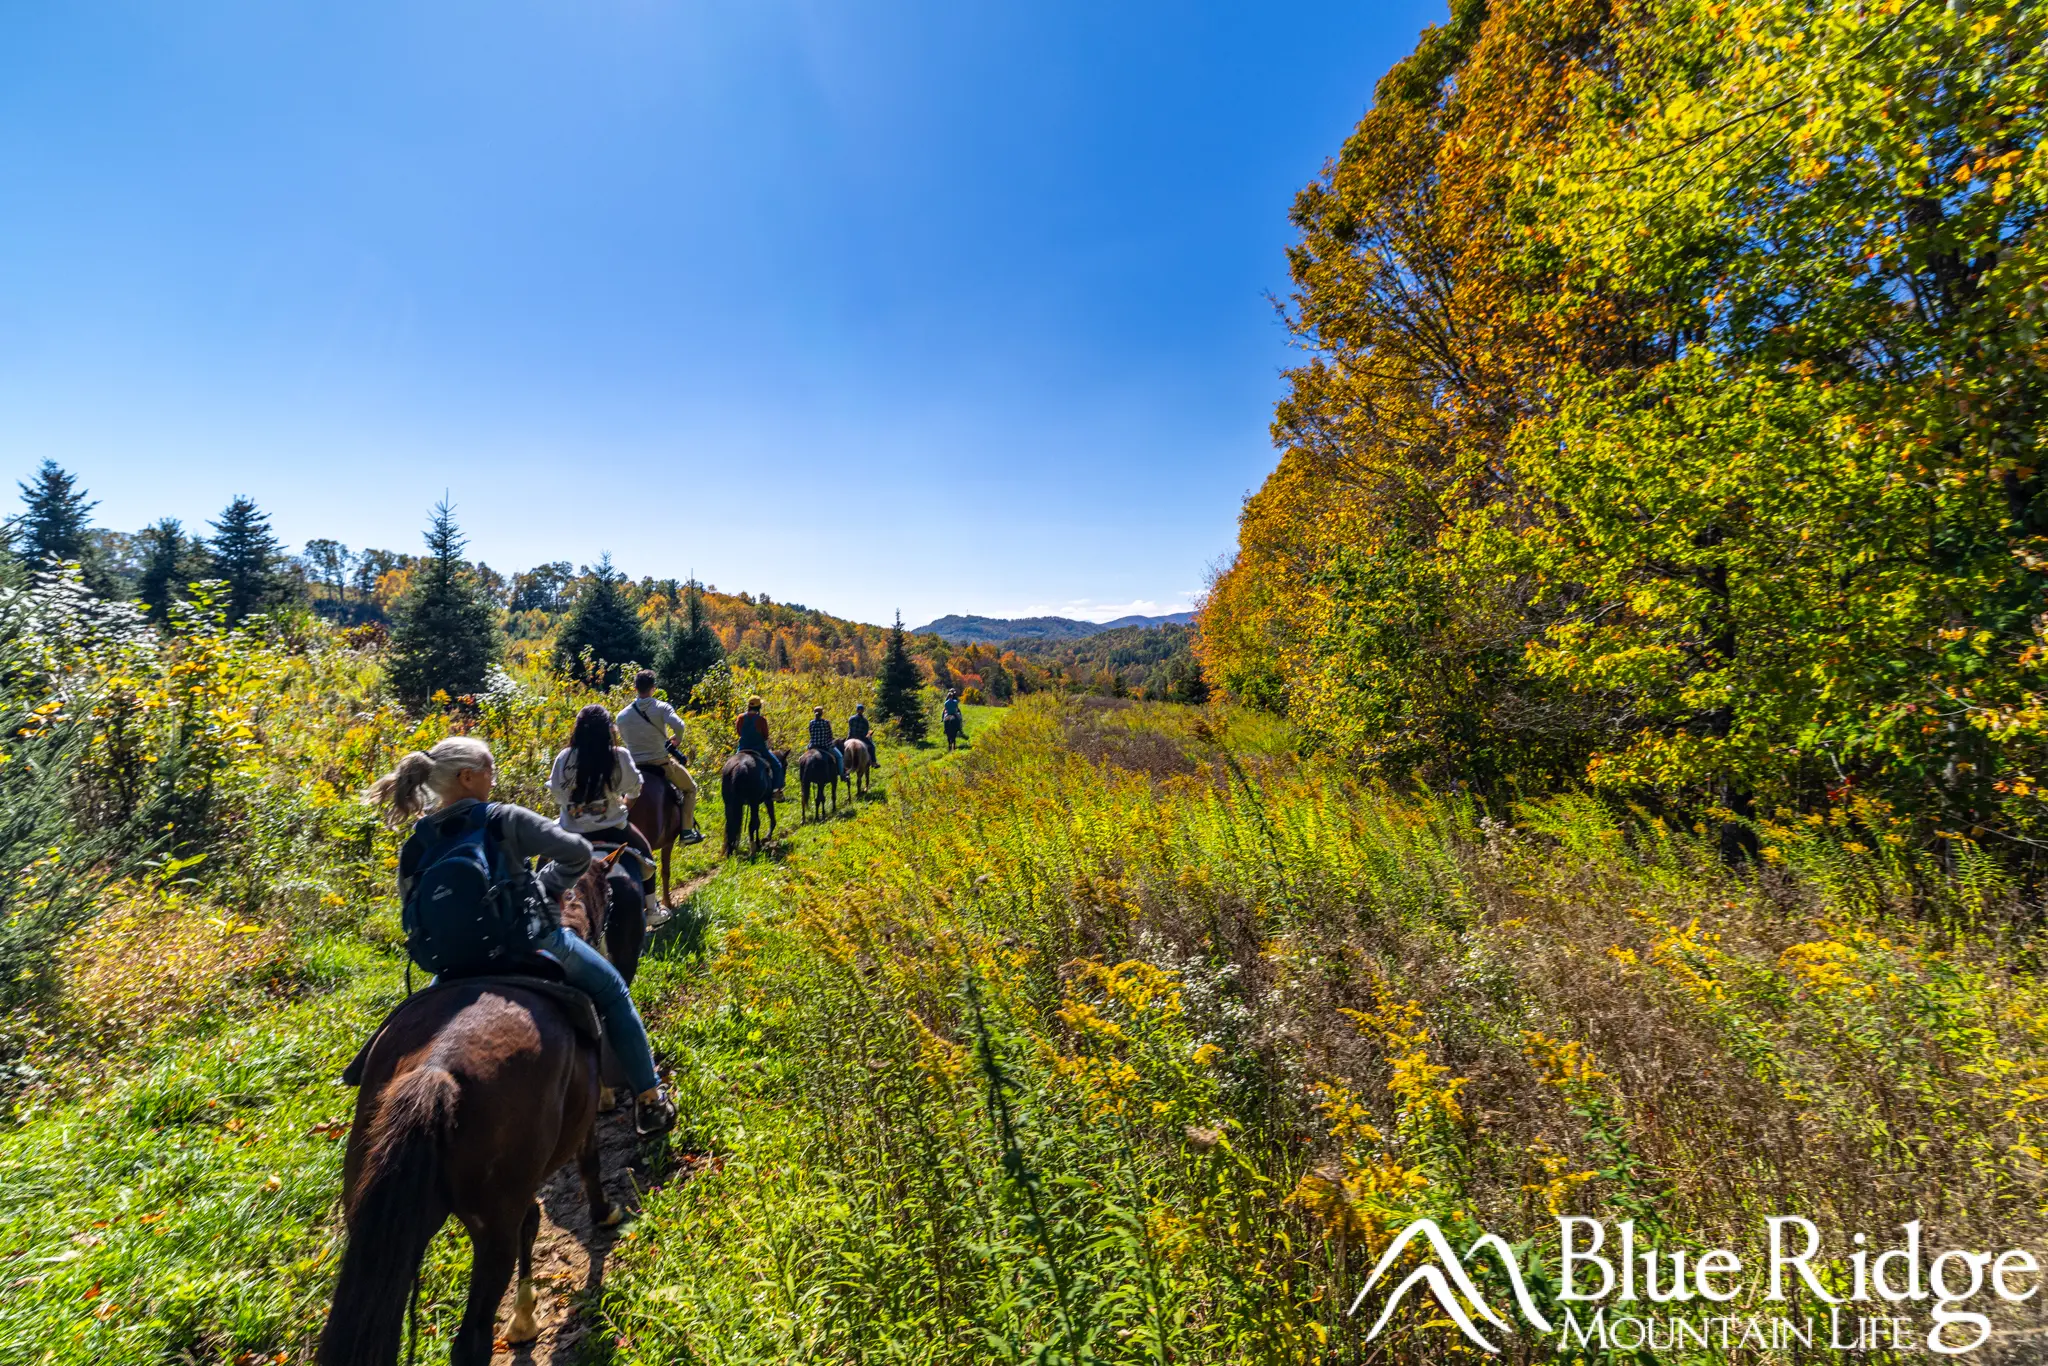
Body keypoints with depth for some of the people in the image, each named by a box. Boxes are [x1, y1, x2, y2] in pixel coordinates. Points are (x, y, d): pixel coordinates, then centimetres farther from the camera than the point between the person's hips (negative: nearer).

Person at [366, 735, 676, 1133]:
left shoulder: (413, 847, -2)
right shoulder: (503, 818, -17)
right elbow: (576, 851, -18)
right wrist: (551, 886, 1)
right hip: (535, 943, -4)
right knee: (613, 993, 14)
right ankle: (651, 1100, 19)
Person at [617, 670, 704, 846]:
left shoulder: (622, 715, 1)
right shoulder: (662, 707, -10)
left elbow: (624, 741, 7)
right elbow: (678, 725, -26)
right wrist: (677, 739, -5)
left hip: (635, 765, 3)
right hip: (661, 763, -3)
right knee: (690, 788, 18)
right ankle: (687, 831, 9)